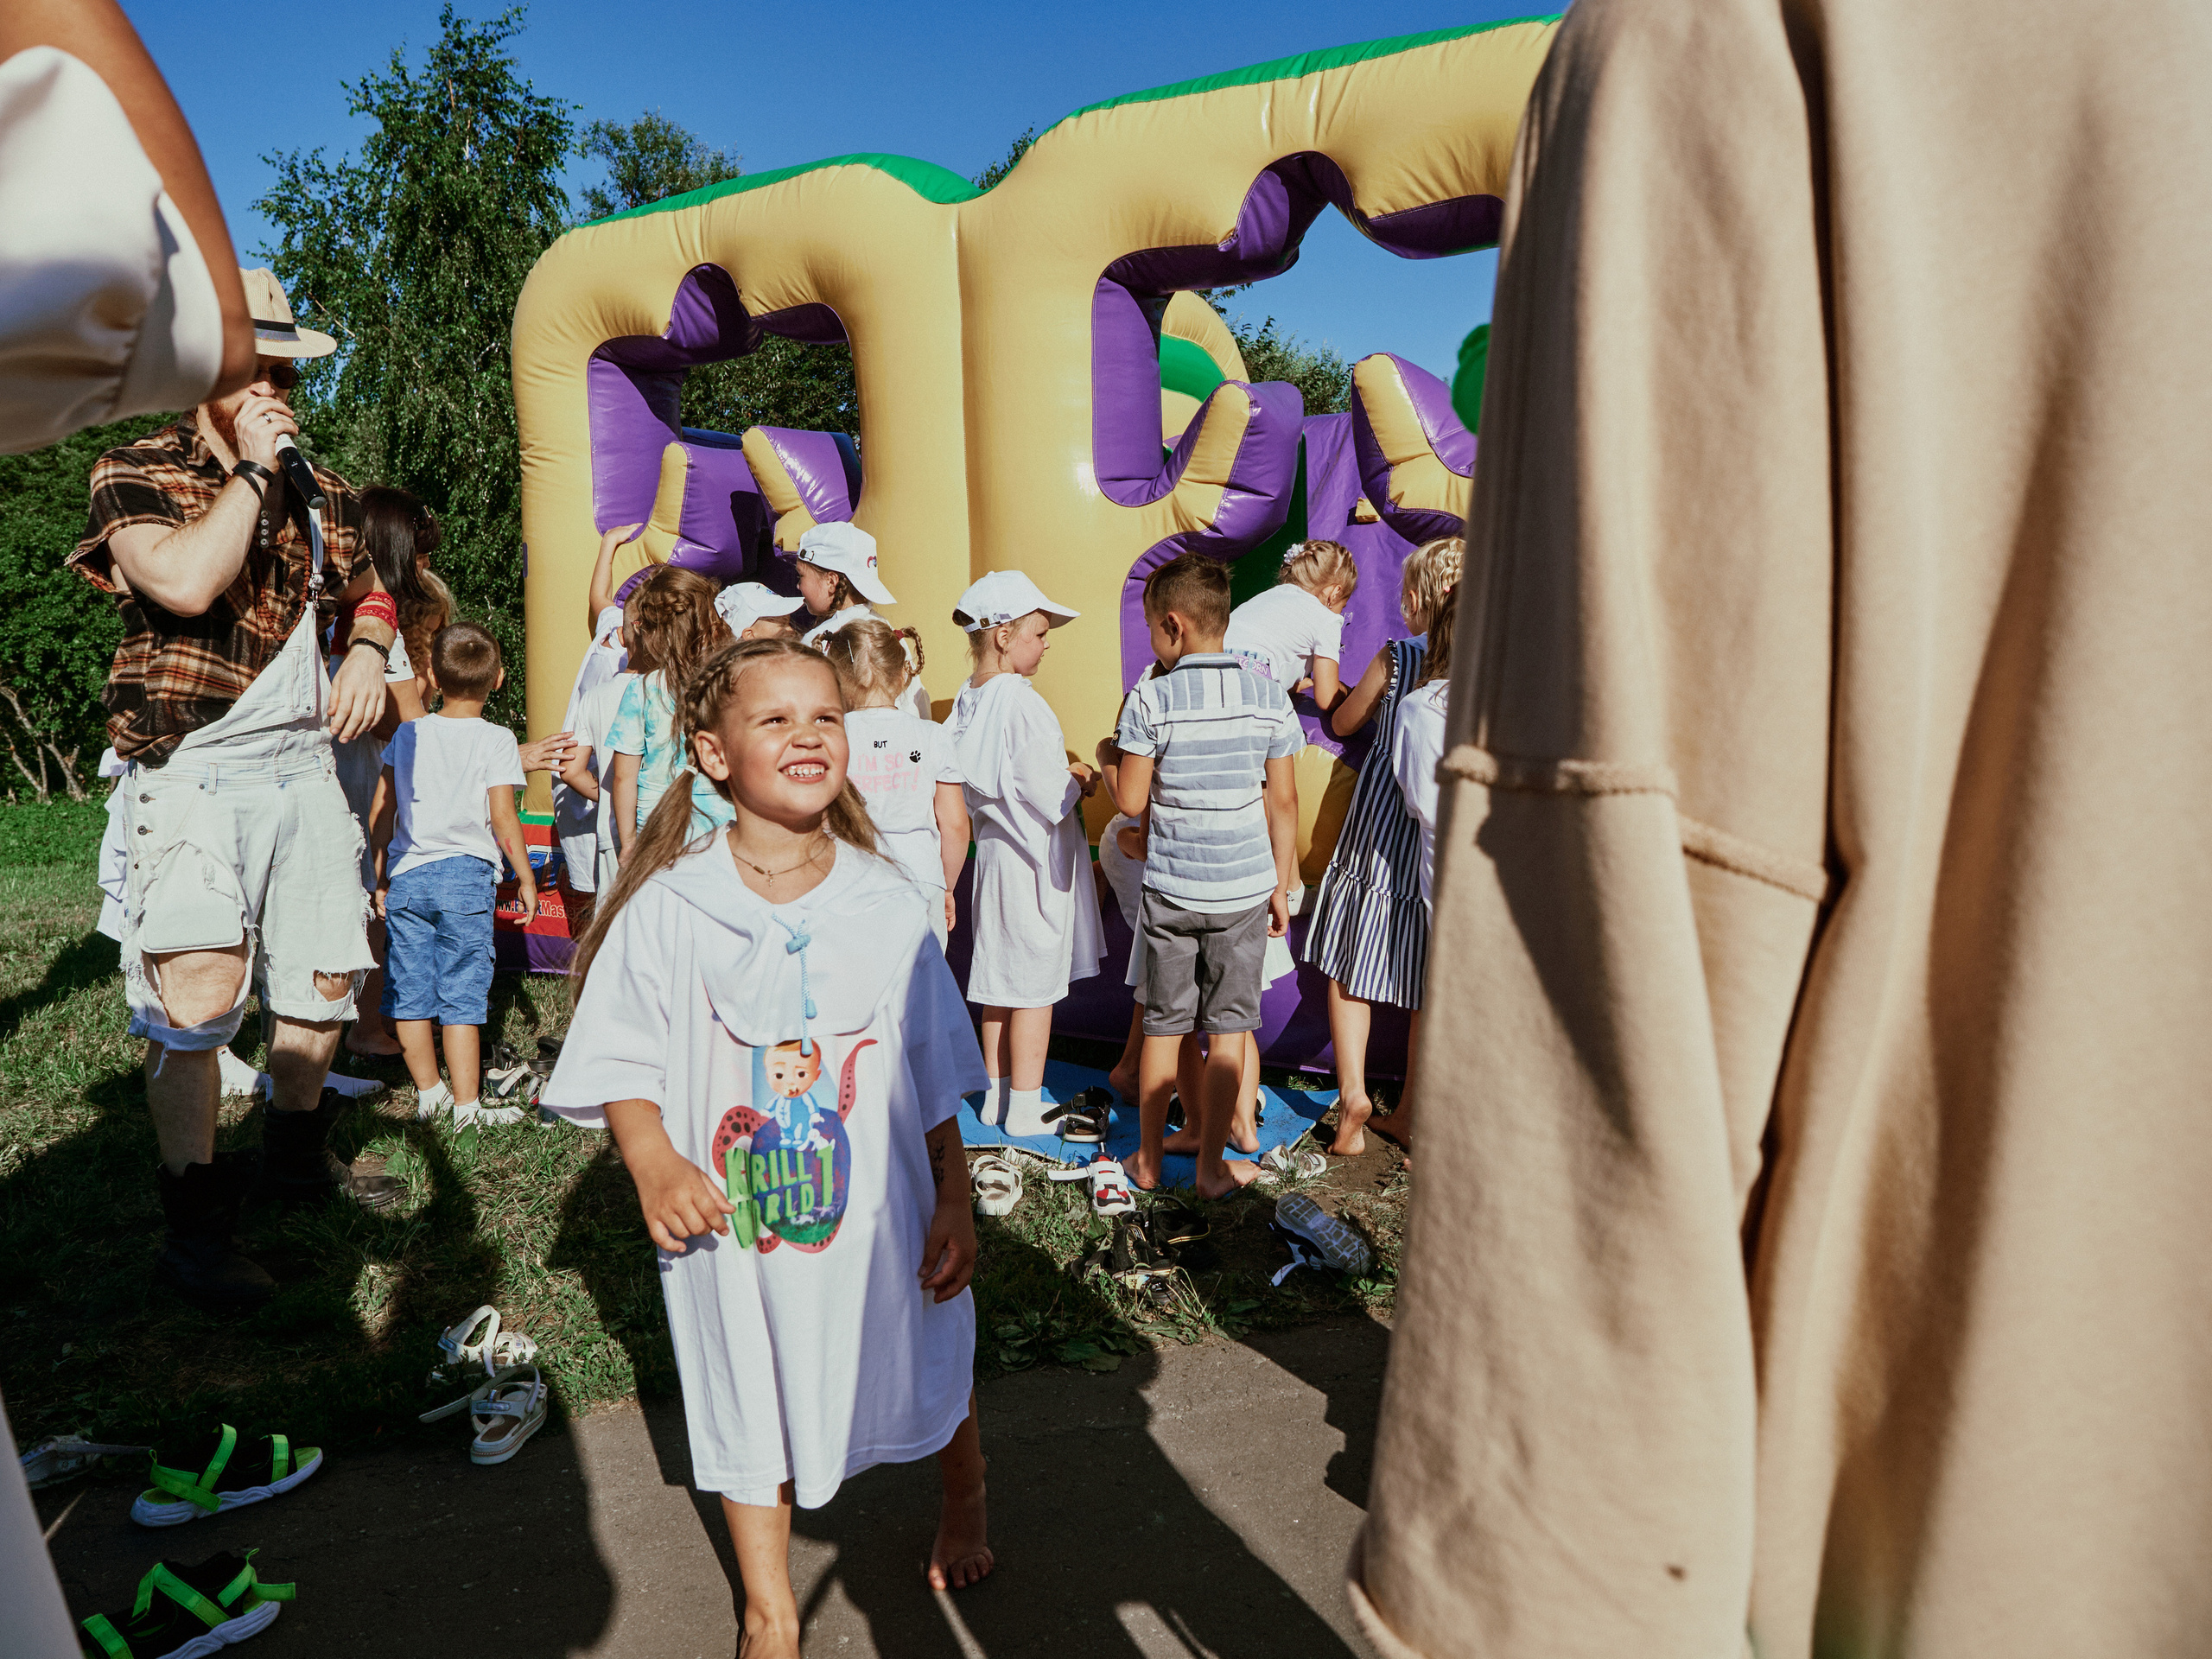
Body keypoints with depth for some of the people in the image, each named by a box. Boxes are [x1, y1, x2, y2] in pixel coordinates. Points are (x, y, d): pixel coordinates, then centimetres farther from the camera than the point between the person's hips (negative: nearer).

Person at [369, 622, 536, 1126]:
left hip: (407, 876, 4)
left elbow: (382, 810, 10)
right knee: (461, 994, -1)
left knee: (410, 990, 11)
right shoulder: (496, 740, -5)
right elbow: (502, 820, -9)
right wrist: (526, 879, 0)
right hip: (466, 876, -4)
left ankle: (429, 1091, 23)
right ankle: (465, 1105, 1)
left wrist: (382, 876, 18)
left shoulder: (408, 734, 8)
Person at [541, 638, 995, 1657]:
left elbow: (935, 1079, -2)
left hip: (877, 1214, 1)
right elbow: (623, 1063, -6)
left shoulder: (889, 905, -8)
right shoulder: (667, 909, -13)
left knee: (932, 1370, 20)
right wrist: (653, 1162, -23)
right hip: (729, 1220, -1)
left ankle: (964, 1509, 55)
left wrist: (955, 1208, -1)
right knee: (749, 1410, 18)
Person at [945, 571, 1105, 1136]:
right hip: (1036, 859, -9)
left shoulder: (968, 699, 5)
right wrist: (1079, 782, -2)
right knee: (1035, 988, 2)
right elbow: (1046, 796, -23)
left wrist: (1062, 773, 9)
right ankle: (1025, 1110, 12)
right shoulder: (1022, 703, -21)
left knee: (999, 982, 17)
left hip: (992, 851, 9)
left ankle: (997, 1095, 28)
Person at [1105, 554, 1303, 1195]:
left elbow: (1131, 801, -9)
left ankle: (1149, 1156, 25)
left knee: (1164, 1024, 13)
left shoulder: (1150, 699, -11)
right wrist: (1281, 886, 10)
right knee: (1228, 1028, 11)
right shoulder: (1270, 696, -3)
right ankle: (1211, 1161, 20)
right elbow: (1283, 801, 0)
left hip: (1170, 887, -1)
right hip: (1244, 886, 1)